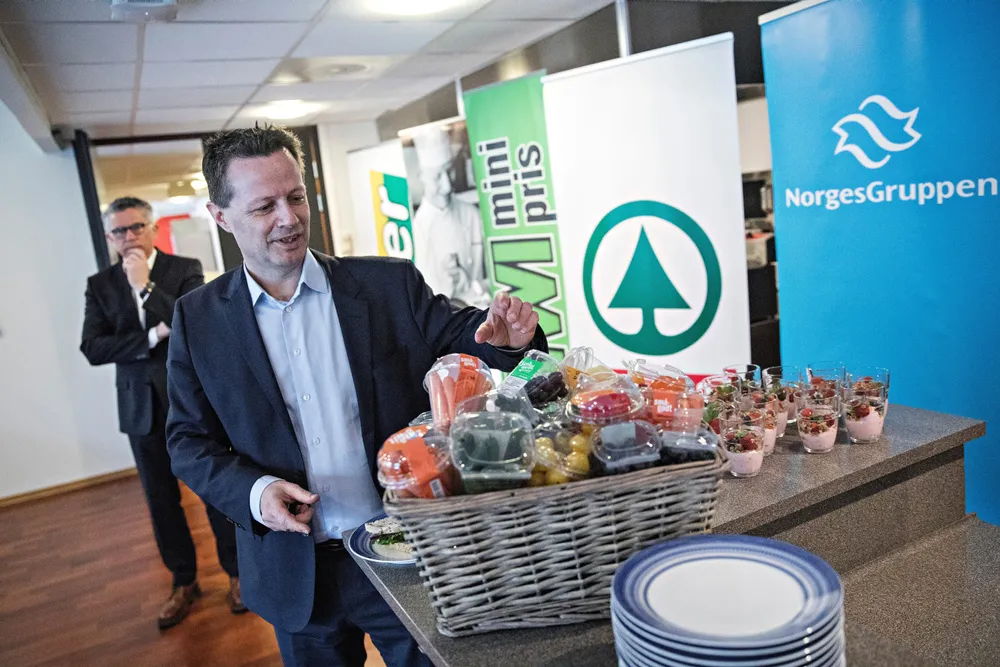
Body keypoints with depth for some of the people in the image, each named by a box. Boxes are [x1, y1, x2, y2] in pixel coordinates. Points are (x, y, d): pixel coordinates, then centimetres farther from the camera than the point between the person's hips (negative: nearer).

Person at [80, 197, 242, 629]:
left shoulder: (185, 269, -4)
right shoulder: (100, 285, 4)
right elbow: (92, 348, -6)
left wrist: (145, 286, -19)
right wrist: (154, 337, -16)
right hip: (142, 407, 3)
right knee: (161, 499, 13)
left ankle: (236, 571, 25)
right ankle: (184, 581, 30)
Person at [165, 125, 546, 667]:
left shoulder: (390, 284, -6)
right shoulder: (197, 319, -2)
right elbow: (189, 443, 2)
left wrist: (501, 337, -27)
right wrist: (253, 491, -16)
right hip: (294, 575, 2)